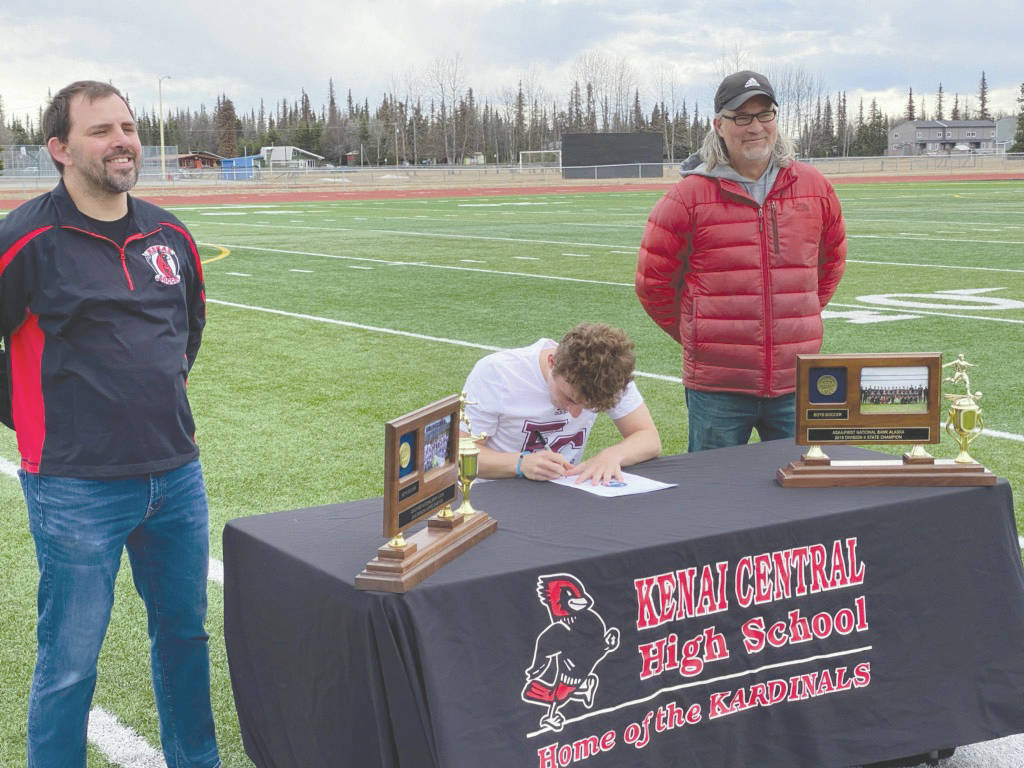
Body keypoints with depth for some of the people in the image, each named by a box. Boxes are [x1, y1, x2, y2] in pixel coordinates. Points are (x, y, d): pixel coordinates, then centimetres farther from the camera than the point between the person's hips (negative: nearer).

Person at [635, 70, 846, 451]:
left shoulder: (814, 187, 6)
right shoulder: (689, 197, -5)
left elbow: (832, 260, 22)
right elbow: (653, 281, 1)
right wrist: (695, 337, 5)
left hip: (797, 382, 3)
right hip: (717, 390, -3)